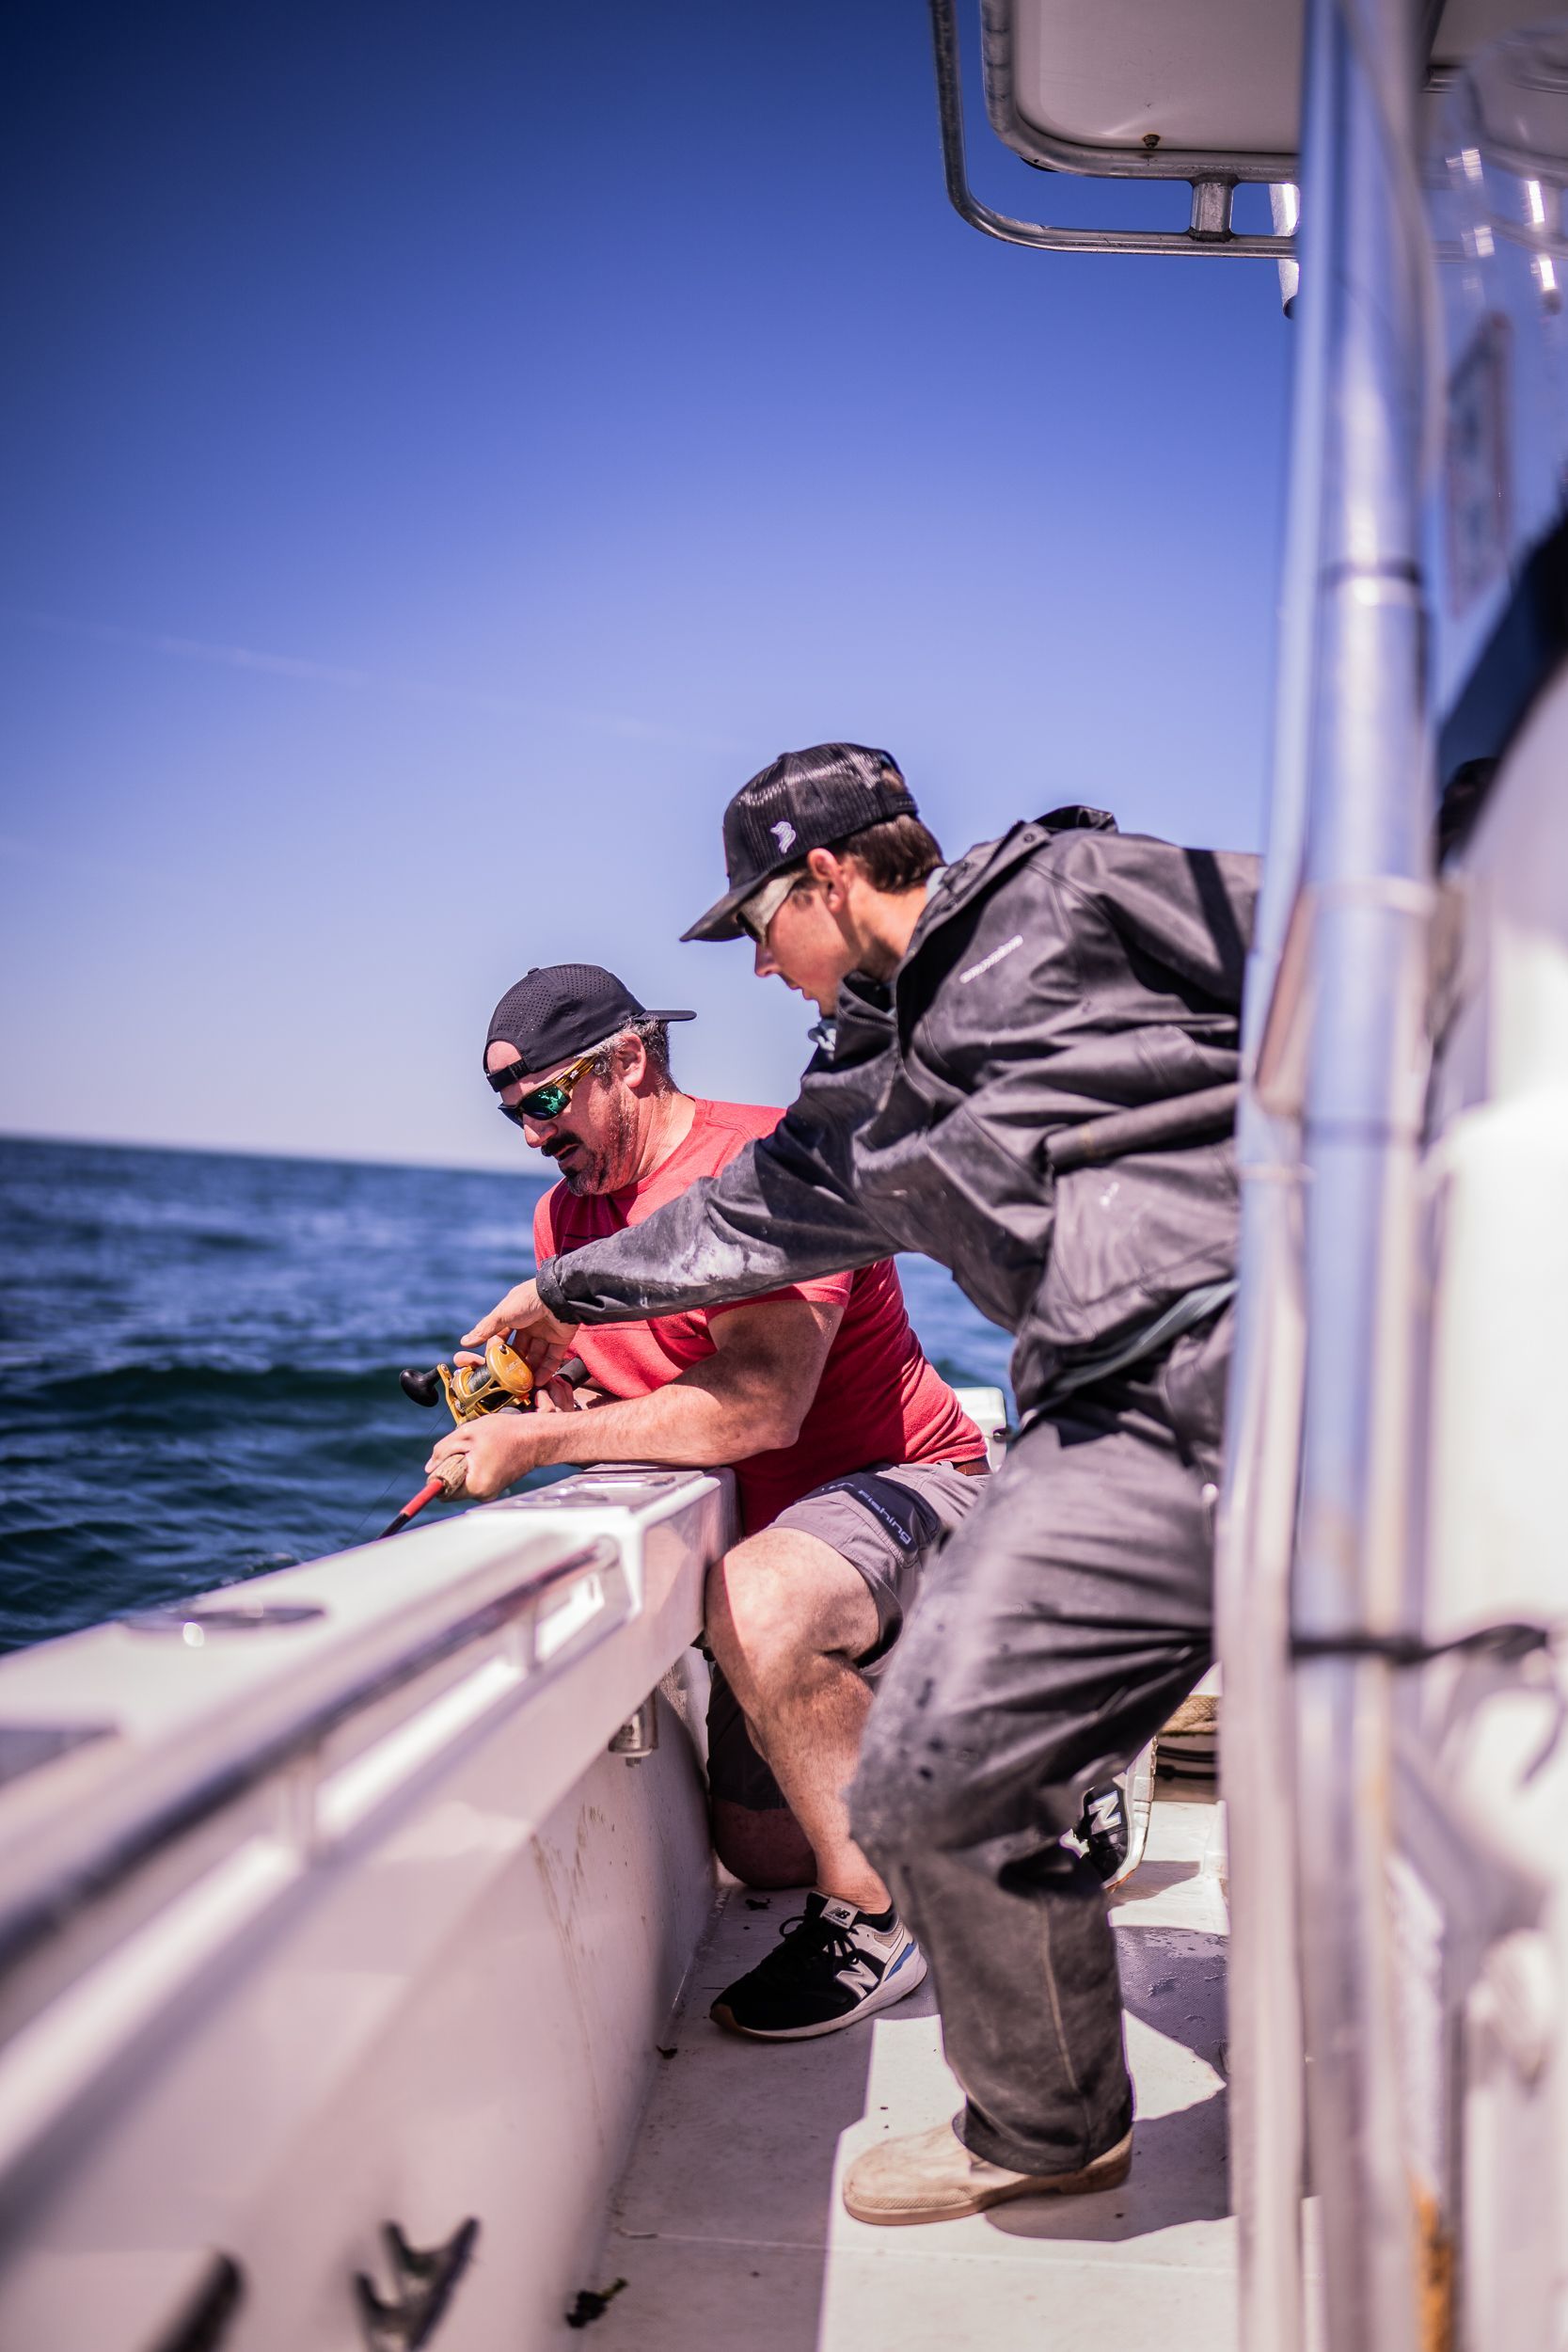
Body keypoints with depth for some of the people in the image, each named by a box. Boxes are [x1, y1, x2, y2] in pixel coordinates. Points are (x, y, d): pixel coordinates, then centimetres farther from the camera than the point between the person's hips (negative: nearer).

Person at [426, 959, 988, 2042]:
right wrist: (533, 1395, -9)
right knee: (759, 1850, 12)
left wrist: (539, 1442, -30)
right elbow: (612, 1406, 16)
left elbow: (761, 1405, -32)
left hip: (907, 1483, -9)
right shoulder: (565, 1215, 6)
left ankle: (874, 1911, -19)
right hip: (772, 1532, 9)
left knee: (757, 1603, -41)